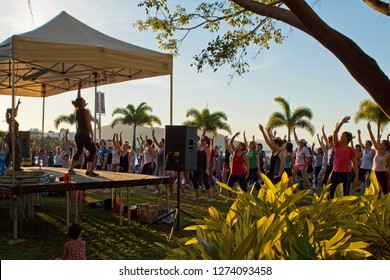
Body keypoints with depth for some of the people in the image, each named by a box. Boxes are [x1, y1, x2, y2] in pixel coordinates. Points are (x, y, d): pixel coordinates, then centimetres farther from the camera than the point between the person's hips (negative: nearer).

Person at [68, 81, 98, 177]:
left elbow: (78, 99, 26)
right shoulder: (86, 111, -10)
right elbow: (88, 124, -15)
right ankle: (89, 170, -15)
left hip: (78, 135, 8)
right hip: (85, 135, -8)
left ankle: (71, 169, 24)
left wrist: (79, 88, 33)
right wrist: (92, 135, -15)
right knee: (93, 151, -4)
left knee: (79, 151, 22)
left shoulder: (77, 111, 11)